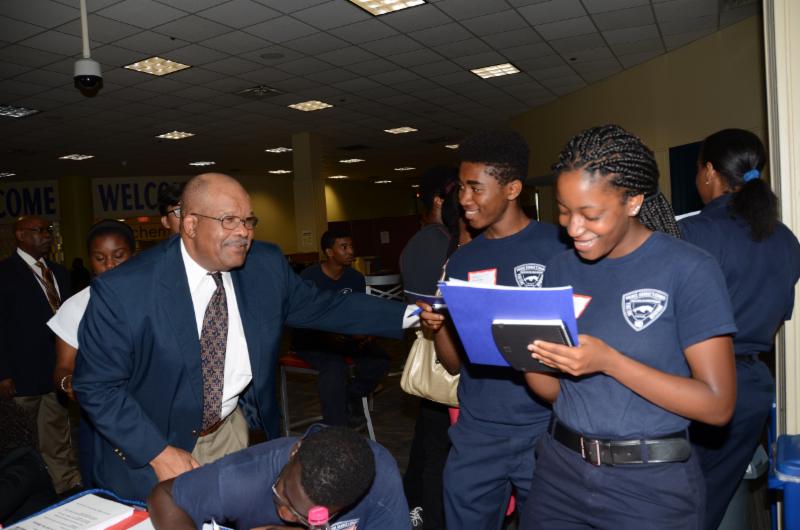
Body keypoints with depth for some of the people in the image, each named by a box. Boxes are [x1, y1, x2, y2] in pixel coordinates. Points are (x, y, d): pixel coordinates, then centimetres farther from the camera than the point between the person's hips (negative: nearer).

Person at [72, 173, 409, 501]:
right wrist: (158, 452, -21)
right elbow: (96, 385, -16)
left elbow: (319, 307, -1)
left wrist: (407, 316, -8)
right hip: (148, 446, -4)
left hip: (231, 430, 4)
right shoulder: (123, 289, -24)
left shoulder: (266, 266, -12)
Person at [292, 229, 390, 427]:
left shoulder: (356, 278, 3)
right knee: (335, 367, -34)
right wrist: (327, 337, -28)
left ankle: (350, 396, 10)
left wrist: (366, 335, -12)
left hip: (346, 337, 5)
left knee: (379, 359, -19)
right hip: (311, 339, -5)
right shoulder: (309, 277, -12)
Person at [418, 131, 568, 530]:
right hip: (476, 434, 4)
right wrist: (437, 328, -11)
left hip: (545, 431, -4)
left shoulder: (559, 246, -8)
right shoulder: (461, 261, 6)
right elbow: (455, 364, 8)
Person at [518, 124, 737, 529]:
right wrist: (523, 350, -14)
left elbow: (717, 405, -14)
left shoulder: (689, 269, -12)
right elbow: (553, 390, 6)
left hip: (650, 484, -4)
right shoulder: (561, 269, 2)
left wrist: (607, 360, -24)